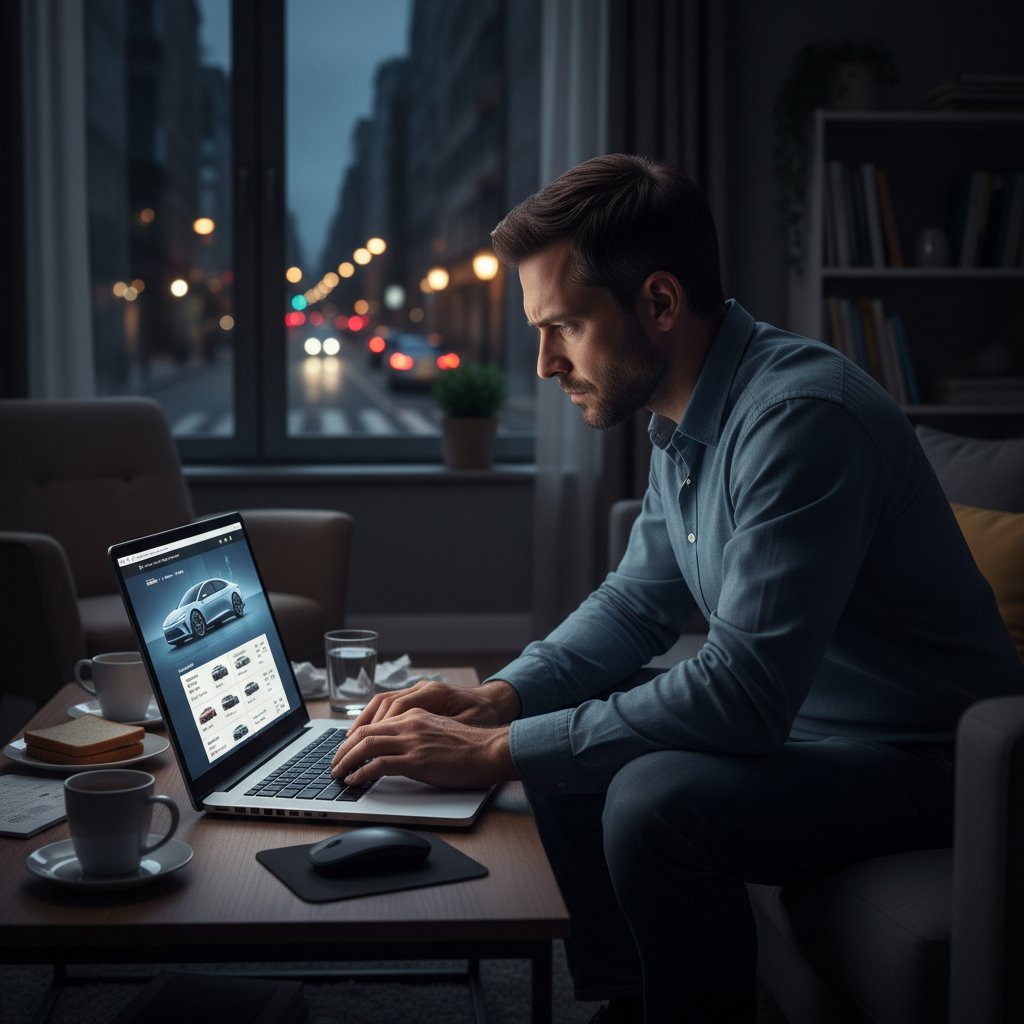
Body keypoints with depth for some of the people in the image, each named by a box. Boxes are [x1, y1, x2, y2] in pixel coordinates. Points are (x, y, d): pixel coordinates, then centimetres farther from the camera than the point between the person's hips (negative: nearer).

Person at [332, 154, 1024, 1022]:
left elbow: (740, 696, -32)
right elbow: (638, 602, 14)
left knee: (657, 803, -31)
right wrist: (501, 697, -3)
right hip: (797, 720, 10)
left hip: (925, 758, -9)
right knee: (564, 737, 9)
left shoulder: (798, 416, -28)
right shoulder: (685, 417, 3)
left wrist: (495, 752, -27)